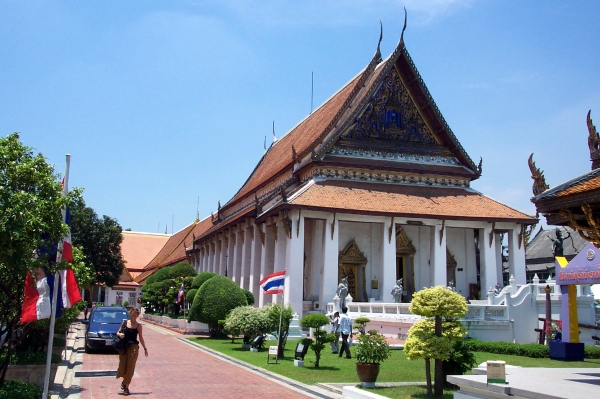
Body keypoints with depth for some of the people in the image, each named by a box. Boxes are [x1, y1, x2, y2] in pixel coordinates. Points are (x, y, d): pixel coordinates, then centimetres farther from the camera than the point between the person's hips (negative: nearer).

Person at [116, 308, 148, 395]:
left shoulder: (138, 326, 1)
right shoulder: (125, 323, 6)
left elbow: (141, 338, 6)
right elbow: (118, 332, 11)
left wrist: (145, 348, 4)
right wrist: (119, 334, -13)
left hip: (133, 347, -1)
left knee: (130, 367, 0)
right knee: (122, 366, -1)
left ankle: (126, 386, 11)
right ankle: (125, 381, 30)